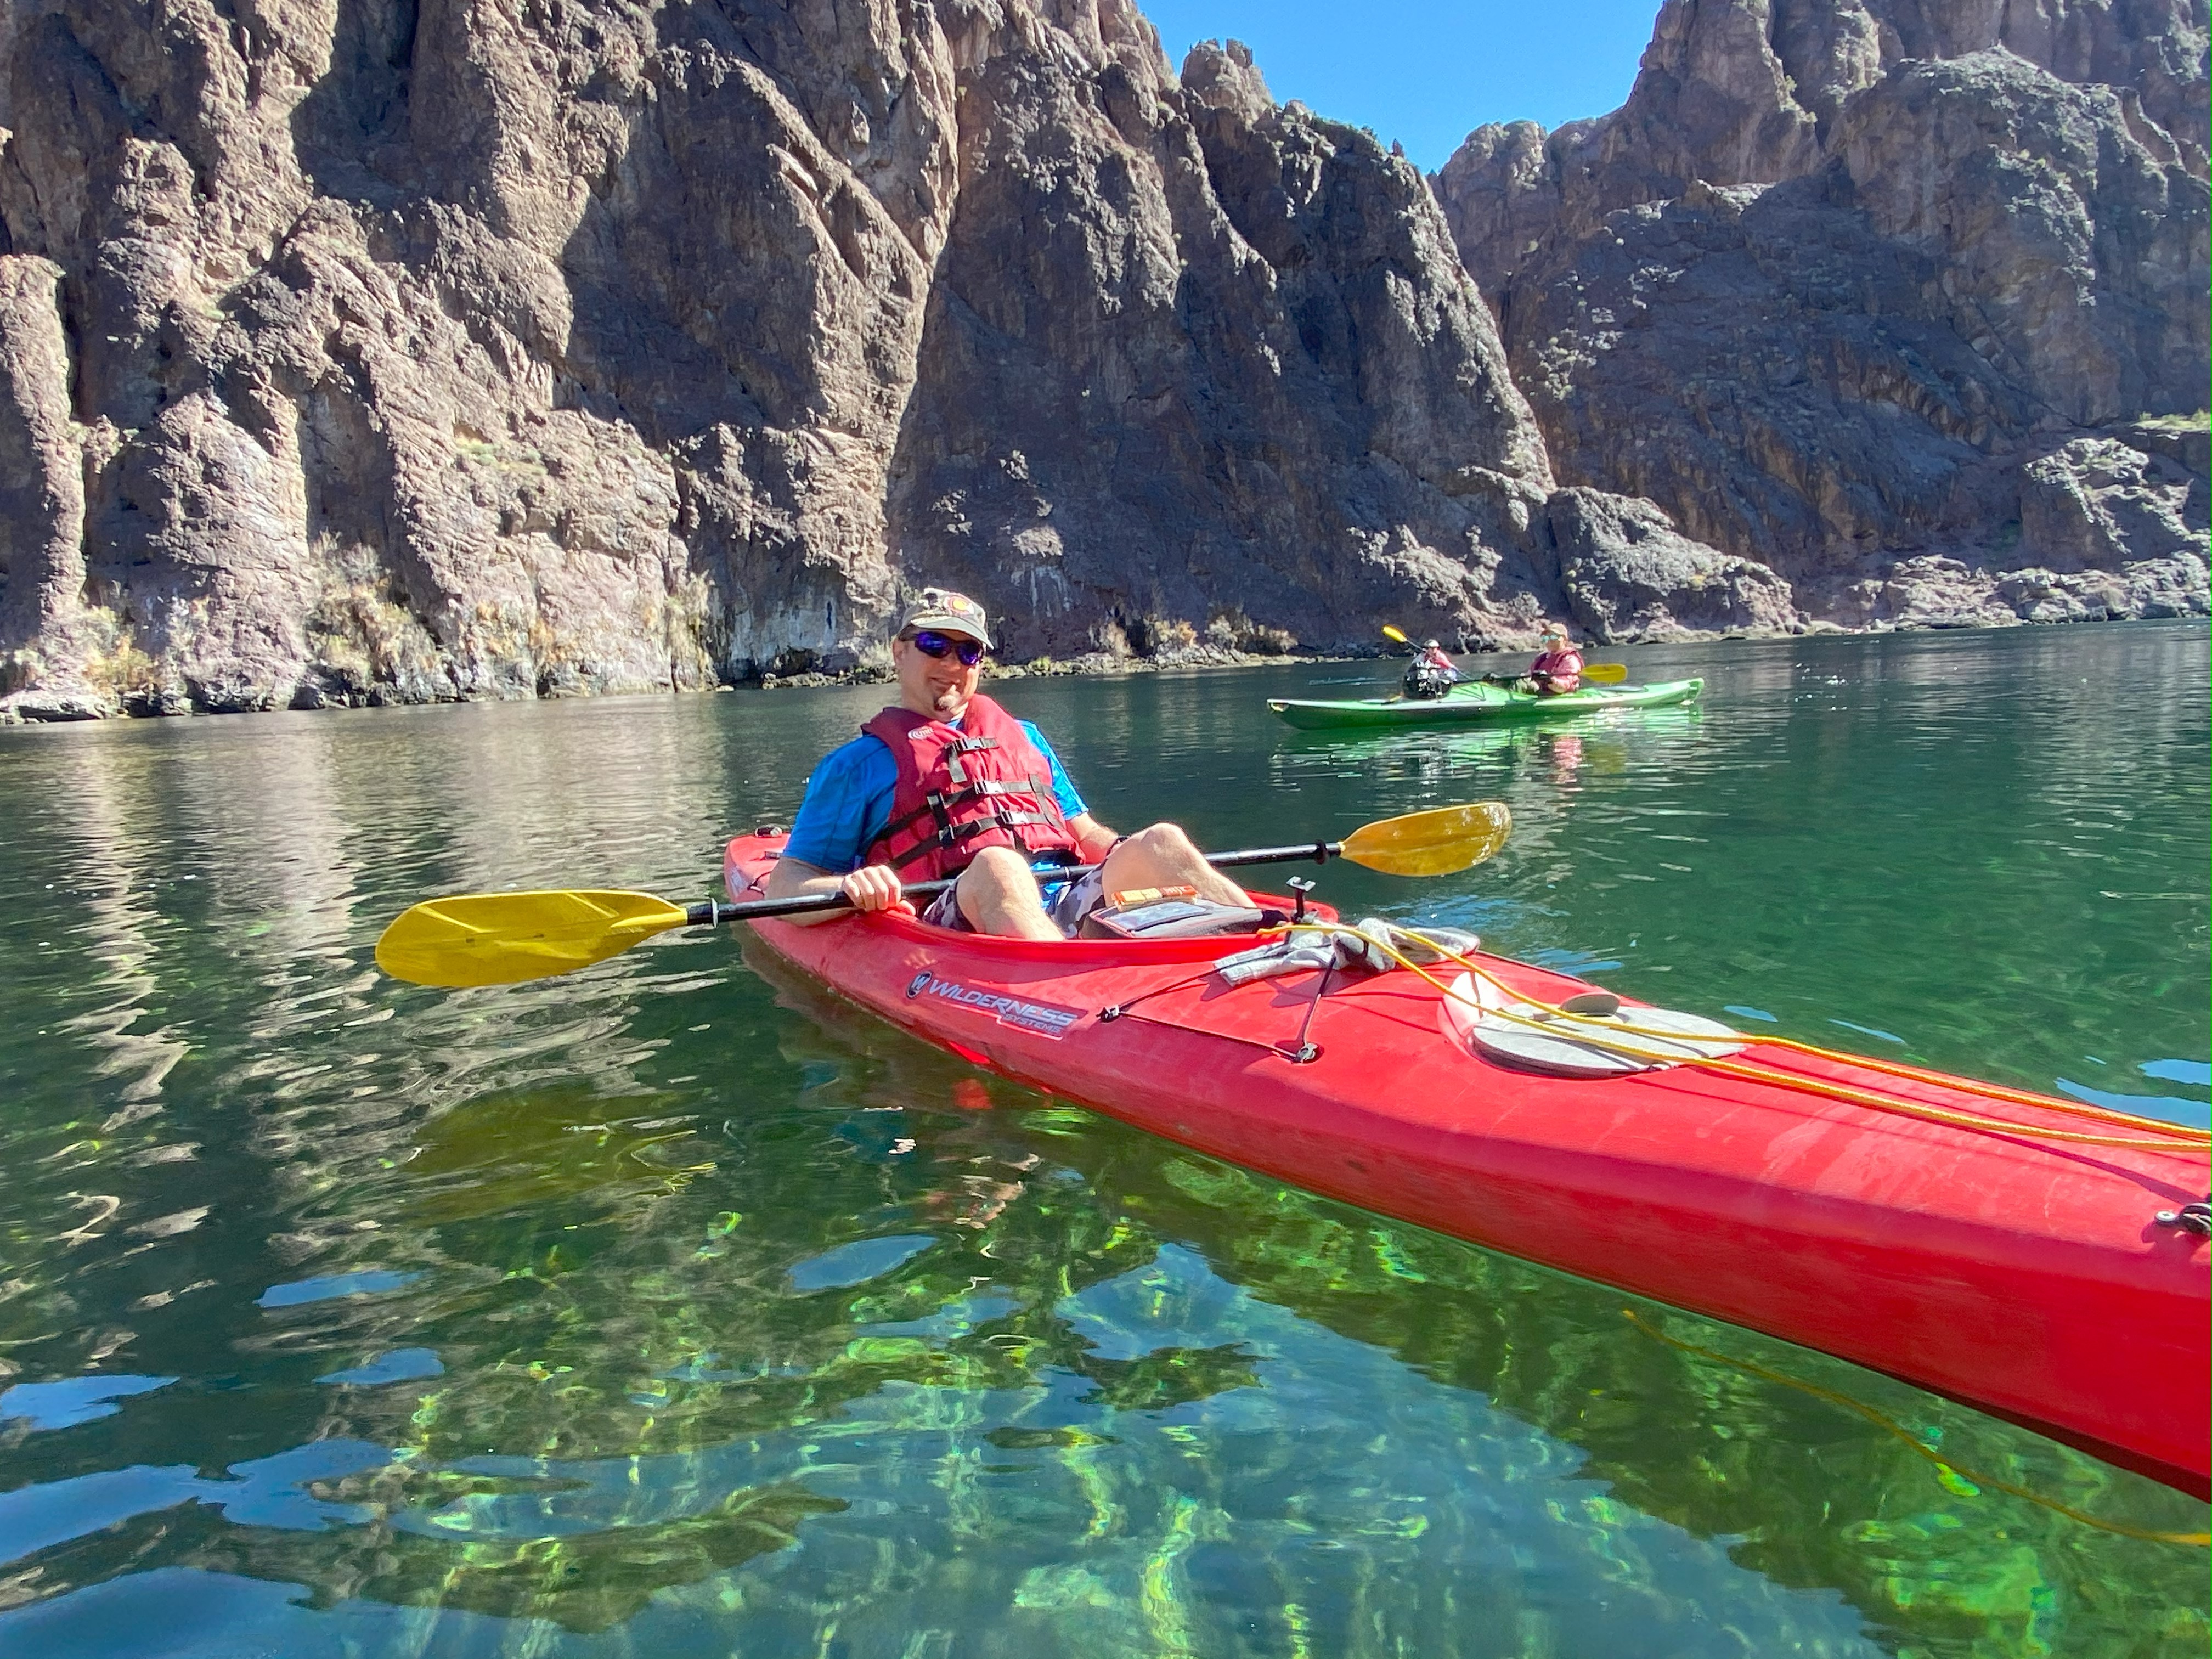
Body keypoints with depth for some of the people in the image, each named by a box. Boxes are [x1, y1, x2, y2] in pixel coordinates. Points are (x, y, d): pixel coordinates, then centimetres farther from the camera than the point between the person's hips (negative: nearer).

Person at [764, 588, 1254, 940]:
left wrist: (1137, 857, 6)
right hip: (957, 919, -4)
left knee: (1160, 840, -20)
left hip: (1070, 909, 5)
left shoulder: (1023, 736, 32)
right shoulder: (860, 762, 17)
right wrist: (850, 888, -14)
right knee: (997, 863, -36)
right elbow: (784, 884, 10)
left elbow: (1084, 833, 30)